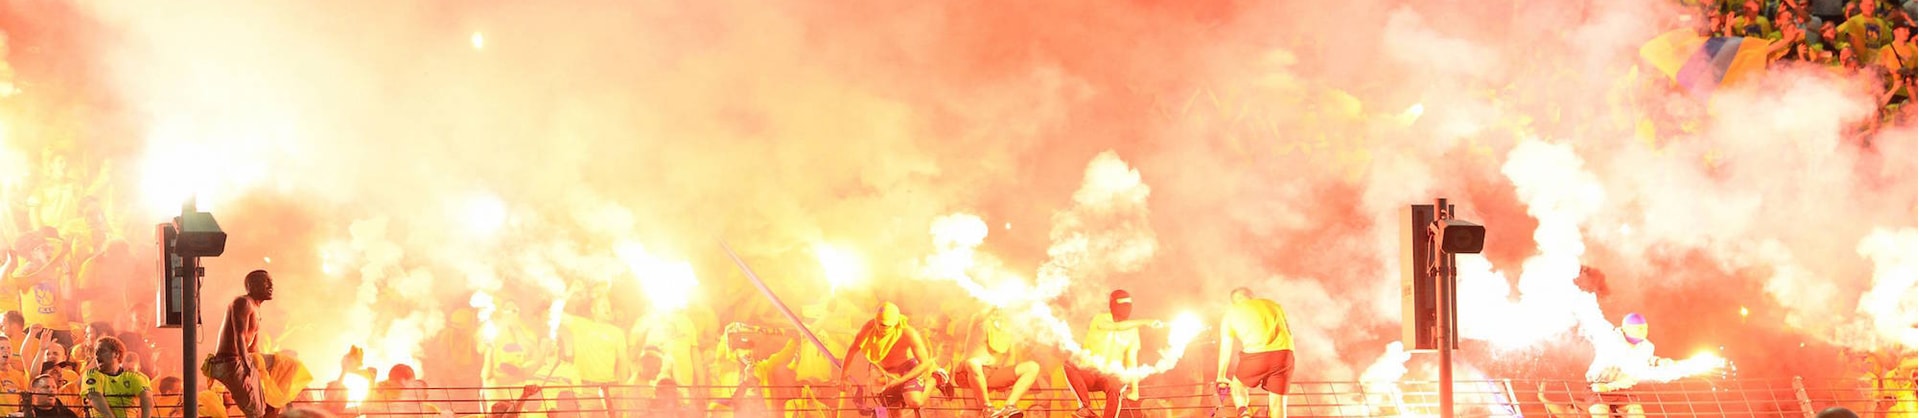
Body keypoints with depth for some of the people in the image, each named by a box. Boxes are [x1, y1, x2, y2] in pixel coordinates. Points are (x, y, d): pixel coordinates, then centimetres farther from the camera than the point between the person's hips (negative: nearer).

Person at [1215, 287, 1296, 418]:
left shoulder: (1231, 313, 22)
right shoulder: (1273, 305, 28)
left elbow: (1225, 349, 28)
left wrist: (1221, 377, 41)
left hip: (1255, 355, -2)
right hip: (1284, 353, 2)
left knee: (1238, 385, 24)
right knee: (1278, 403, 11)